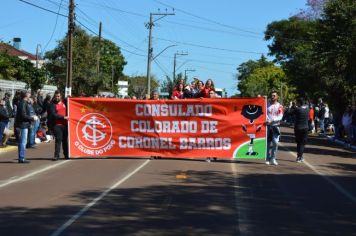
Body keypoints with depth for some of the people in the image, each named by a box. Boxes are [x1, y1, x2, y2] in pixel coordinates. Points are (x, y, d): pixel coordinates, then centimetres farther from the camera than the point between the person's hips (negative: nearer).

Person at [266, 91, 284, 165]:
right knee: (268, 142, 5)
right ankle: (268, 159, 13)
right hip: (267, 126, 1)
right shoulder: (267, 104, 7)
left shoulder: (279, 106, 2)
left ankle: (273, 158, -2)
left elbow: (280, 117, -8)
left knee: (275, 142, -11)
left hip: (275, 126, -1)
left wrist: (272, 120, -21)